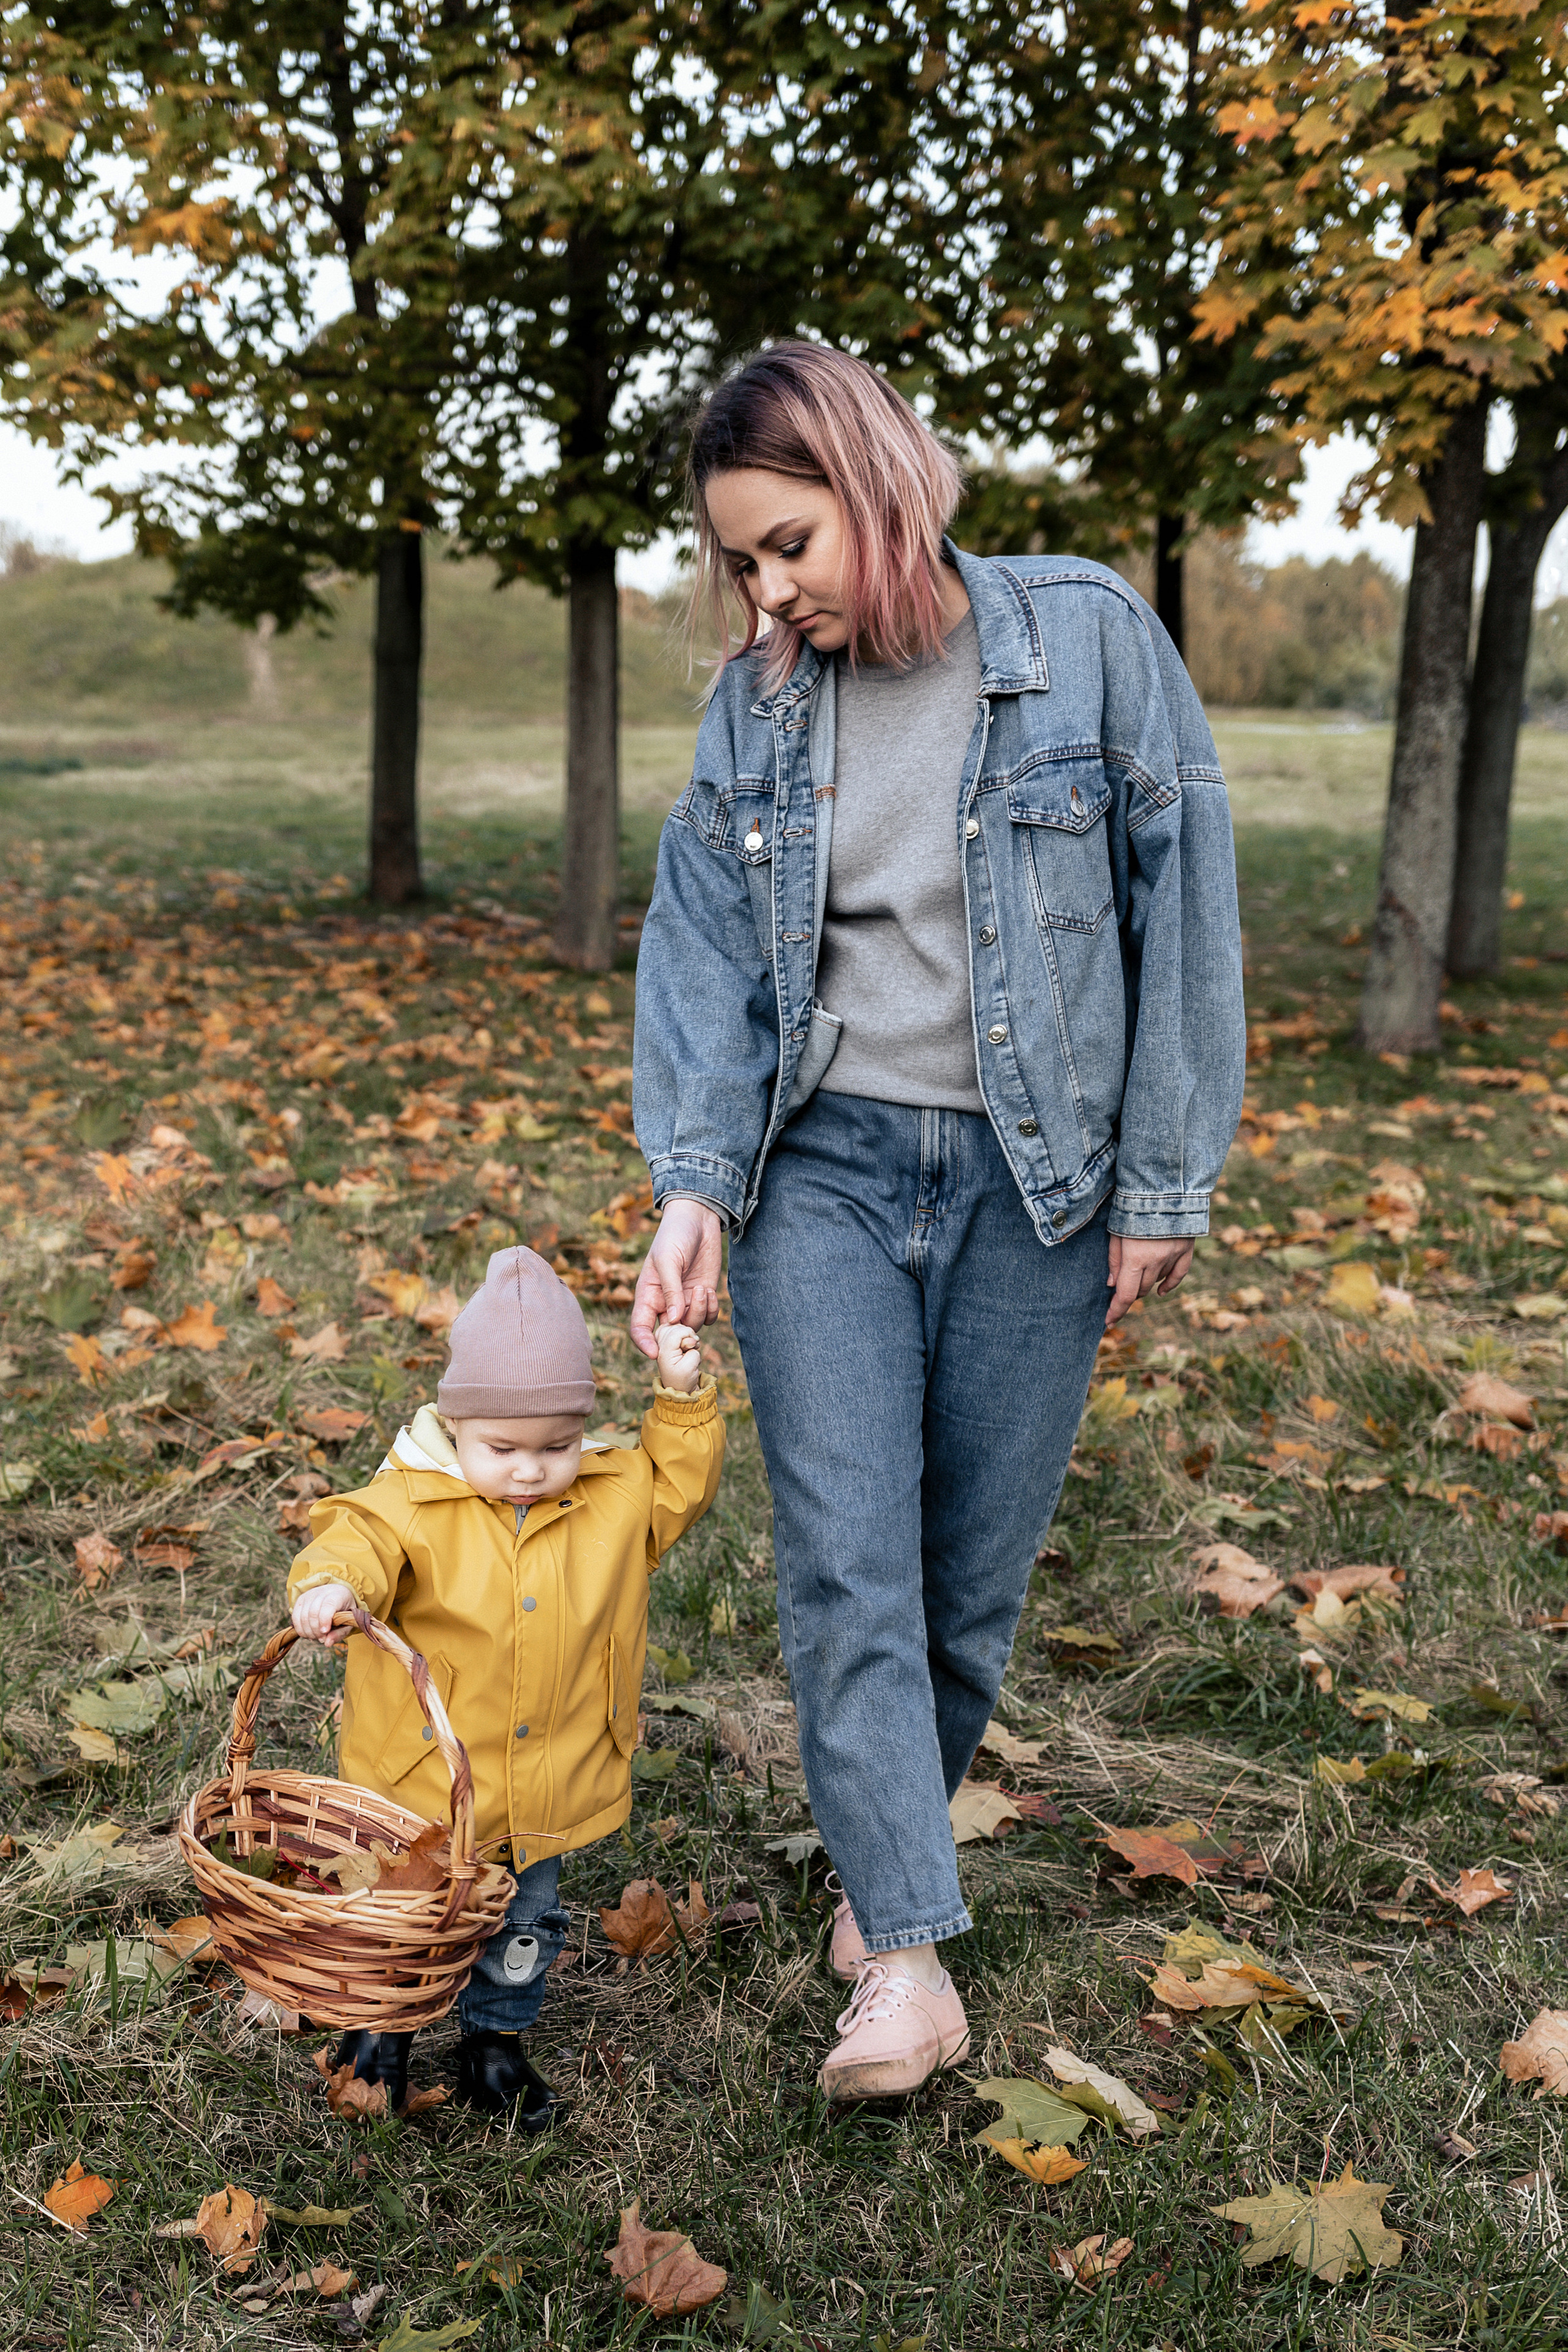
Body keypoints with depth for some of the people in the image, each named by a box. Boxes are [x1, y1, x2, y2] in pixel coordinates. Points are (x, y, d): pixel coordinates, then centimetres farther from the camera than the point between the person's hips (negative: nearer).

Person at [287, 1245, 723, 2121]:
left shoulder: (615, 1496, -4)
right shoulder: (413, 1500, -17)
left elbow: (682, 1485, 7)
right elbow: (359, 1541, -27)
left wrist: (683, 1398, -6)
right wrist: (329, 1586, -50)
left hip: (550, 1779, 3)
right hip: (423, 1780, -3)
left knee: (524, 1927, 20)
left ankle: (497, 2036, 44)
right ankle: (381, 2025, 43)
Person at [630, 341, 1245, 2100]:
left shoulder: (1088, 638, -6)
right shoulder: (756, 700, 3)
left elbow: (1180, 911, -3)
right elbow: (703, 949, 3)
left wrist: (1163, 1183, -3)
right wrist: (693, 1185, -10)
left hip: (1029, 1182, -1)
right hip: (823, 1170, 2)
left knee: (974, 1572, 7)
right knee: (845, 1564, -6)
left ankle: (883, 1855, 31)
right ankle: (906, 1953, 3)